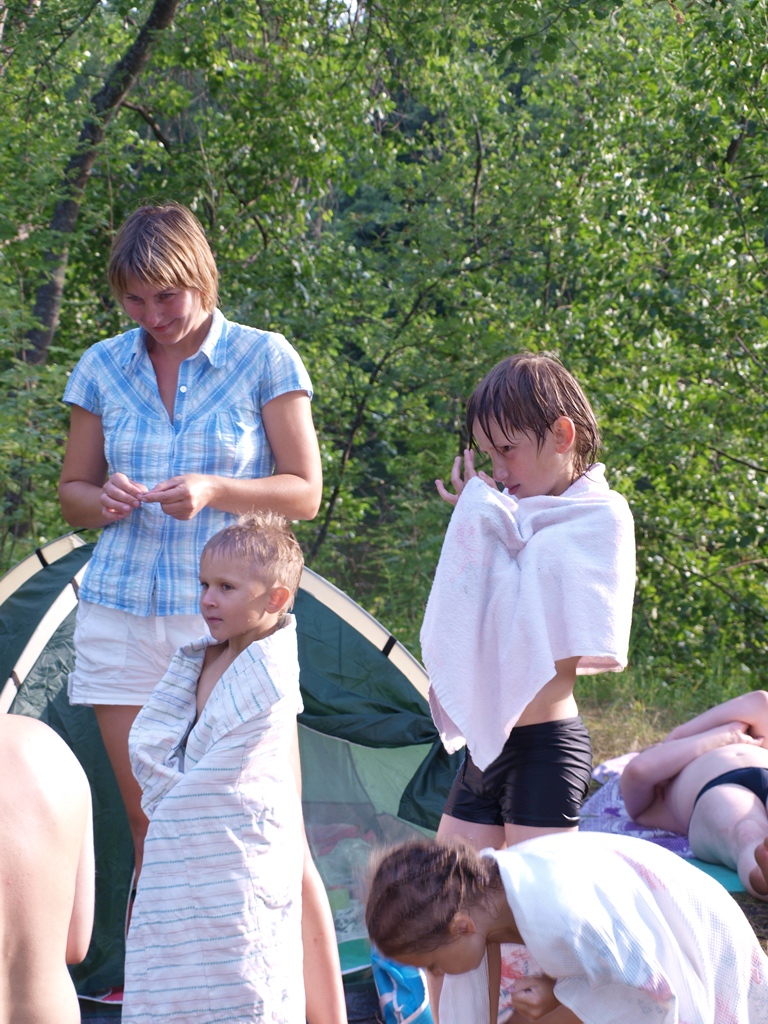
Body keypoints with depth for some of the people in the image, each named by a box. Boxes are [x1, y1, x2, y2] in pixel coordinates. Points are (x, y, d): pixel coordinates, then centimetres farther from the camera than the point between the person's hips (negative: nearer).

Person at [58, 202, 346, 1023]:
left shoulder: (265, 360, -2)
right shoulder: (102, 368, 7)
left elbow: (304, 492, 0)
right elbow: (71, 490, 14)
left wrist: (215, 490, -17)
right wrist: (103, 500, -10)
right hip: (122, 617, 4)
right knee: (149, 826, 6)